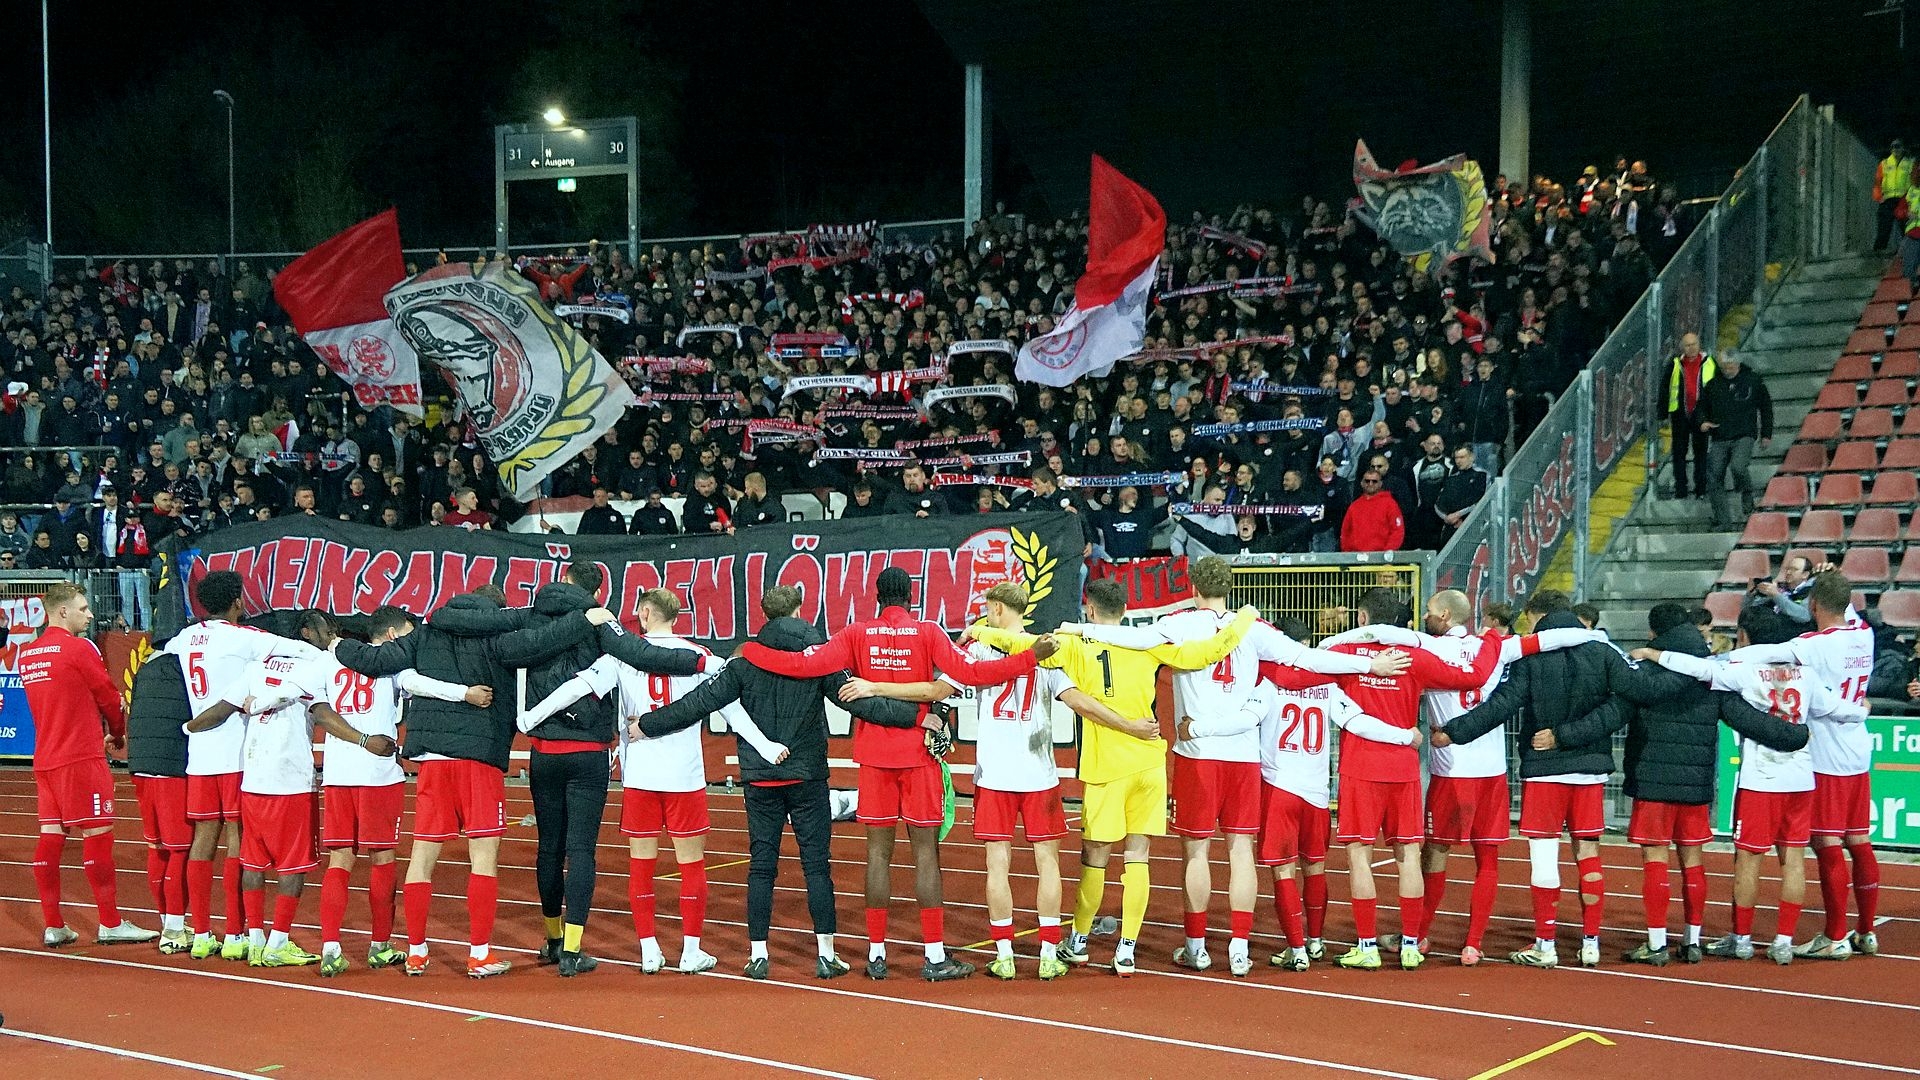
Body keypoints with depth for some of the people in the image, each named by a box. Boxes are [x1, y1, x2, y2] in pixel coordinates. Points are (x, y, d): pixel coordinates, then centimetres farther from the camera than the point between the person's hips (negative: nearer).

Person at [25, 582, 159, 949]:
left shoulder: (28, 654, 12)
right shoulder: (79, 649, -11)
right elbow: (110, 698, -3)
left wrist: (100, 735, 18)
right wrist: (119, 736, 15)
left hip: (44, 759, 8)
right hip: (81, 758, -8)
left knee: (50, 836, 6)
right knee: (97, 835, -3)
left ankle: (53, 927, 9)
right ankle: (110, 924, 0)